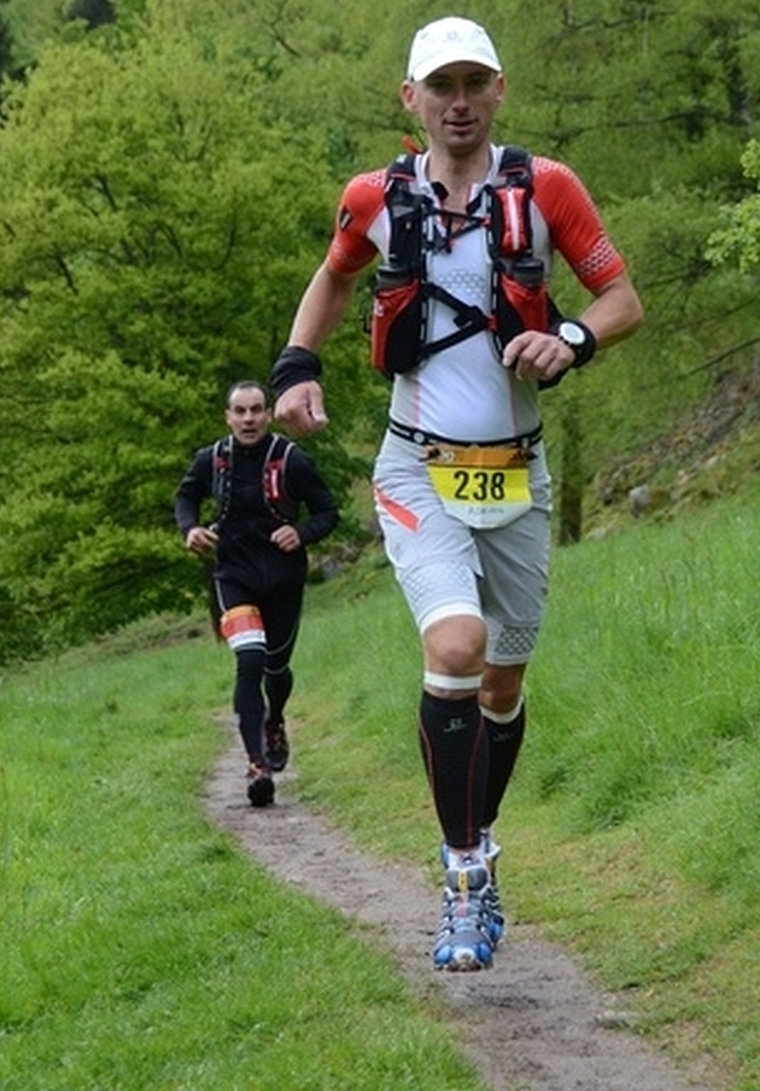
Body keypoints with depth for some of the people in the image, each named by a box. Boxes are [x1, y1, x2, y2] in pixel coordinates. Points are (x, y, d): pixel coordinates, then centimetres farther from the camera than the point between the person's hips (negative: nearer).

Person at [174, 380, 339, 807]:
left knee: (276, 667, 15)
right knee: (250, 663, -19)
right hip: (234, 576, 0)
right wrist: (190, 528, -5)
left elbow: (328, 511, -3)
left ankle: (275, 723, 51)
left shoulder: (292, 460, -12)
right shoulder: (211, 461, -4)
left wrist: (302, 534, -22)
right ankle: (258, 766, -21)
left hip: (284, 579, 0)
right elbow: (186, 497, 15)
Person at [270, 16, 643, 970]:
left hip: (515, 474, 2)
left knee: (503, 679, 12)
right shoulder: (375, 200, -1)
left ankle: (478, 850, 36)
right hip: (418, 472, -1)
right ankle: (464, 870, -13)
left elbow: (624, 299, 0)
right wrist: (297, 368, 6)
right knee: (455, 648, -24)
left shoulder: (544, 188, -5)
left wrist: (572, 341, -20)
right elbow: (333, 280, 20)